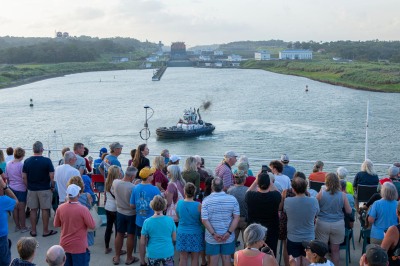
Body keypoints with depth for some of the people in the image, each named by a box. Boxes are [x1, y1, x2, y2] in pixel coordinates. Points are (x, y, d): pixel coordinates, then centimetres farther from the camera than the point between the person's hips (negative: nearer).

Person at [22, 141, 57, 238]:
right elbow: (52, 176, -12)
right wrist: (52, 186, 1)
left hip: (31, 189, 3)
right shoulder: (47, 161, -12)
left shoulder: (27, 161, -2)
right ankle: (45, 231, 11)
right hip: (44, 189, -3)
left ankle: (33, 231, 17)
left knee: (33, 210, 11)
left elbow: (24, 176, 1)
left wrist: (28, 186, 11)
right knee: (45, 210, 5)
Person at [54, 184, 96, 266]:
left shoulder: (60, 208, -8)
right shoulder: (83, 209, -22)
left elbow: (56, 224, 6)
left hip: (64, 245, 4)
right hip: (79, 247, -4)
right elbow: (92, 226, -14)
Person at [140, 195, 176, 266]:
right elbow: (174, 238, 2)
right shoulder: (170, 220, -6)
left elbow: (142, 243, -4)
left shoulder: (147, 222, -9)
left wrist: (142, 260, 6)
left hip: (153, 254, 0)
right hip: (168, 253, 0)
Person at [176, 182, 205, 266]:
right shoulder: (198, 205, -16)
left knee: (183, 258, 9)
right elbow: (202, 220, -6)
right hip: (196, 234, -2)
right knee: (195, 258, 8)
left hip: (182, 233, 2)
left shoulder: (179, 203, -7)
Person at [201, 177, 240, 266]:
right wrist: (229, 233, -11)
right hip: (228, 237, 1)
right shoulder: (232, 199, -6)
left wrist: (213, 234, -12)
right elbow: (237, 217, -9)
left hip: (212, 238, -1)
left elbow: (204, 220, -15)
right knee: (227, 258, 13)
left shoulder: (206, 200, -10)